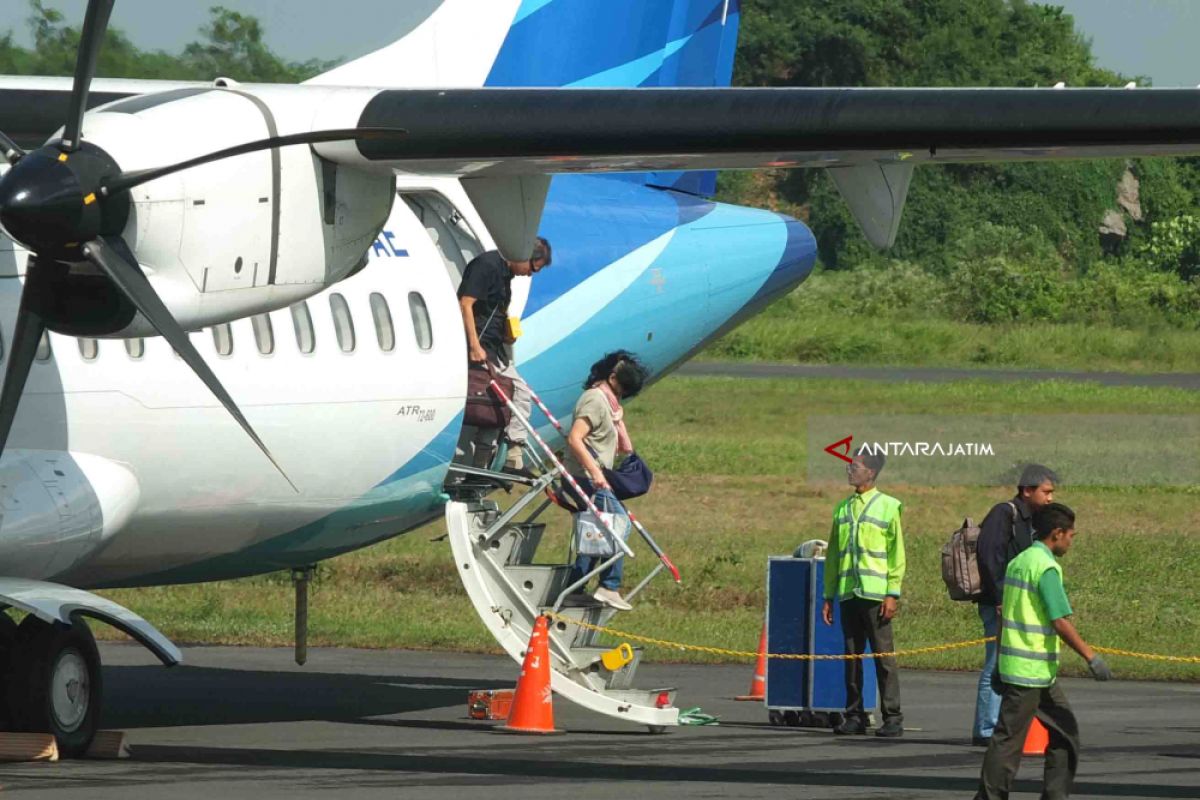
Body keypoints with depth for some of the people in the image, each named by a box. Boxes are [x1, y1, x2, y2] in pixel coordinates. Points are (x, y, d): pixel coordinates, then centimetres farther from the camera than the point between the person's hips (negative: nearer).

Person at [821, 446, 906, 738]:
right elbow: (832, 555, 18)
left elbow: (897, 553, -1)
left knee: (884, 656, -5)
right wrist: (828, 596, 14)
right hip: (847, 594, 5)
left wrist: (893, 594, -9)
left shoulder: (888, 506, 2)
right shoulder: (843, 509, 15)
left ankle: (892, 718, -3)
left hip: (875, 594, -5)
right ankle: (854, 716, 10)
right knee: (852, 657, 5)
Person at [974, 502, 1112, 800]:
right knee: (1009, 740, -5)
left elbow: (1003, 617, 18)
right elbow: (1061, 622, -20)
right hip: (1030, 671, -10)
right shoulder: (1046, 568, -15)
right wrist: (1092, 658, -16)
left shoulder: (1018, 562, 14)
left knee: (1064, 731, 13)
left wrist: (999, 664, 22)